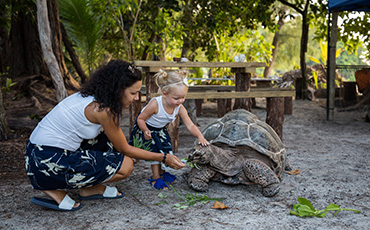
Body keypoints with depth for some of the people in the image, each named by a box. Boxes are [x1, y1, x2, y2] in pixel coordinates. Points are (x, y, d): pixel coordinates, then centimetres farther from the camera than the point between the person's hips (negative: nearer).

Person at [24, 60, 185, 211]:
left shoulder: (92, 97, 7)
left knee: (111, 139, 10)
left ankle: (92, 188, 12)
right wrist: (163, 158, -1)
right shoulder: (103, 109, -20)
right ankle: (56, 190, -3)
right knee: (125, 166, -8)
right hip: (48, 163, -9)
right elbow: (124, 149, -7)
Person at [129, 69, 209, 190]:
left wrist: (200, 137, -38)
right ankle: (155, 178, -3)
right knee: (154, 148, -16)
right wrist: (146, 131, -41)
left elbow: (190, 125, -23)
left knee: (166, 149, 2)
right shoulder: (155, 104, -37)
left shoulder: (180, 108, -23)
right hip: (145, 128, -5)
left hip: (161, 130, 5)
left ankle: (162, 172, 26)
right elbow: (140, 119, -25)